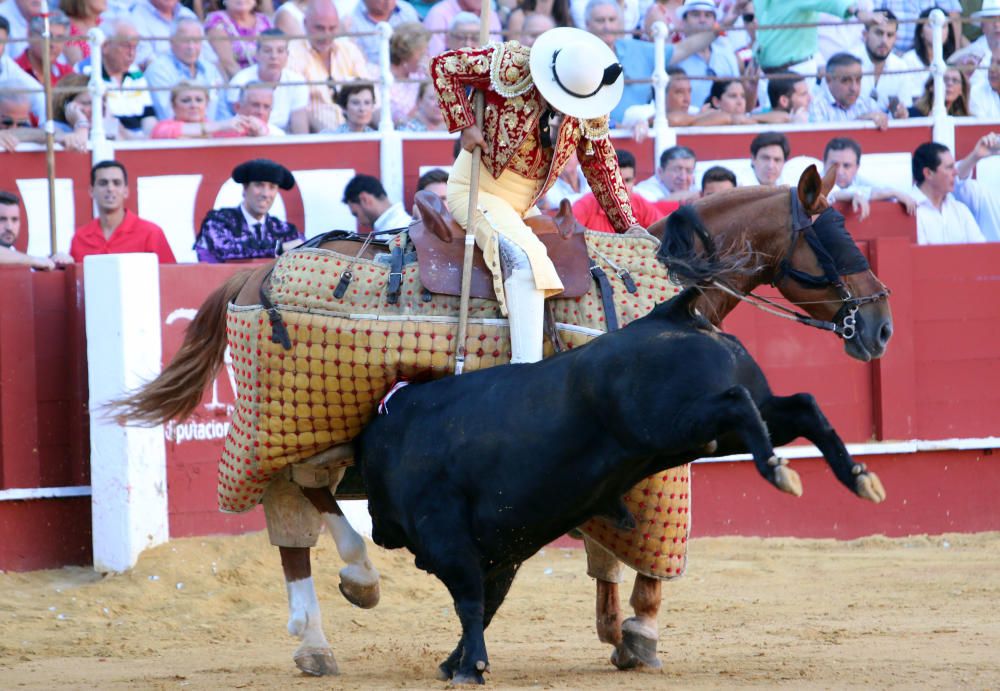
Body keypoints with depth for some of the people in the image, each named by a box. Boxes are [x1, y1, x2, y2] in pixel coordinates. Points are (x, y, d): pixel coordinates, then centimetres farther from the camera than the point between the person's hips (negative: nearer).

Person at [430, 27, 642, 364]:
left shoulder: (591, 114, -4)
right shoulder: (510, 66, -17)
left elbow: (602, 166, 9)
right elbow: (443, 66, -10)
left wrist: (626, 225, 6)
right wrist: (465, 125, -16)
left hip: (525, 205, 8)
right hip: (476, 188, -8)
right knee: (525, 257, -28)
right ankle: (526, 376, -40)